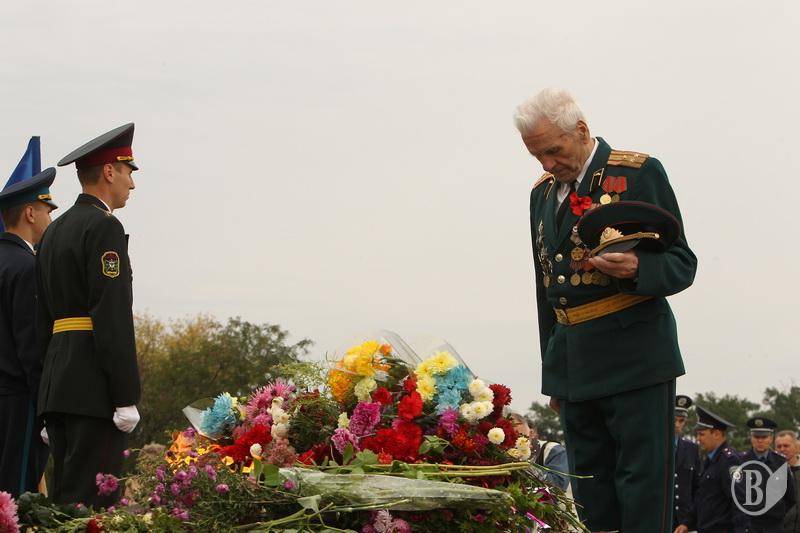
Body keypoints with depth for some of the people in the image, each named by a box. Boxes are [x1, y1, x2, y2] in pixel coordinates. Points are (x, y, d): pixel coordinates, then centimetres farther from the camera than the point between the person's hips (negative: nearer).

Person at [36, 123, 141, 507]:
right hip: (94, 389, -9)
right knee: (91, 502, -11)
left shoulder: (54, 231, 19)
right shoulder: (104, 227, -8)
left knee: (65, 498, 9)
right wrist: (126, 398, -18)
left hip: (56, 385, 9)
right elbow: (113, 318, -16)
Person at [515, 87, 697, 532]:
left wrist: (637, 268, -26)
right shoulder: (543, 192, 15)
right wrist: (551, 370, 21)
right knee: (592, 497, 7)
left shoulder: (639, 172, -4)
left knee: (644, 494, -8)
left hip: (635, 358, -6)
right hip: (572, 367, 6)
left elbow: (682, 265, -4)